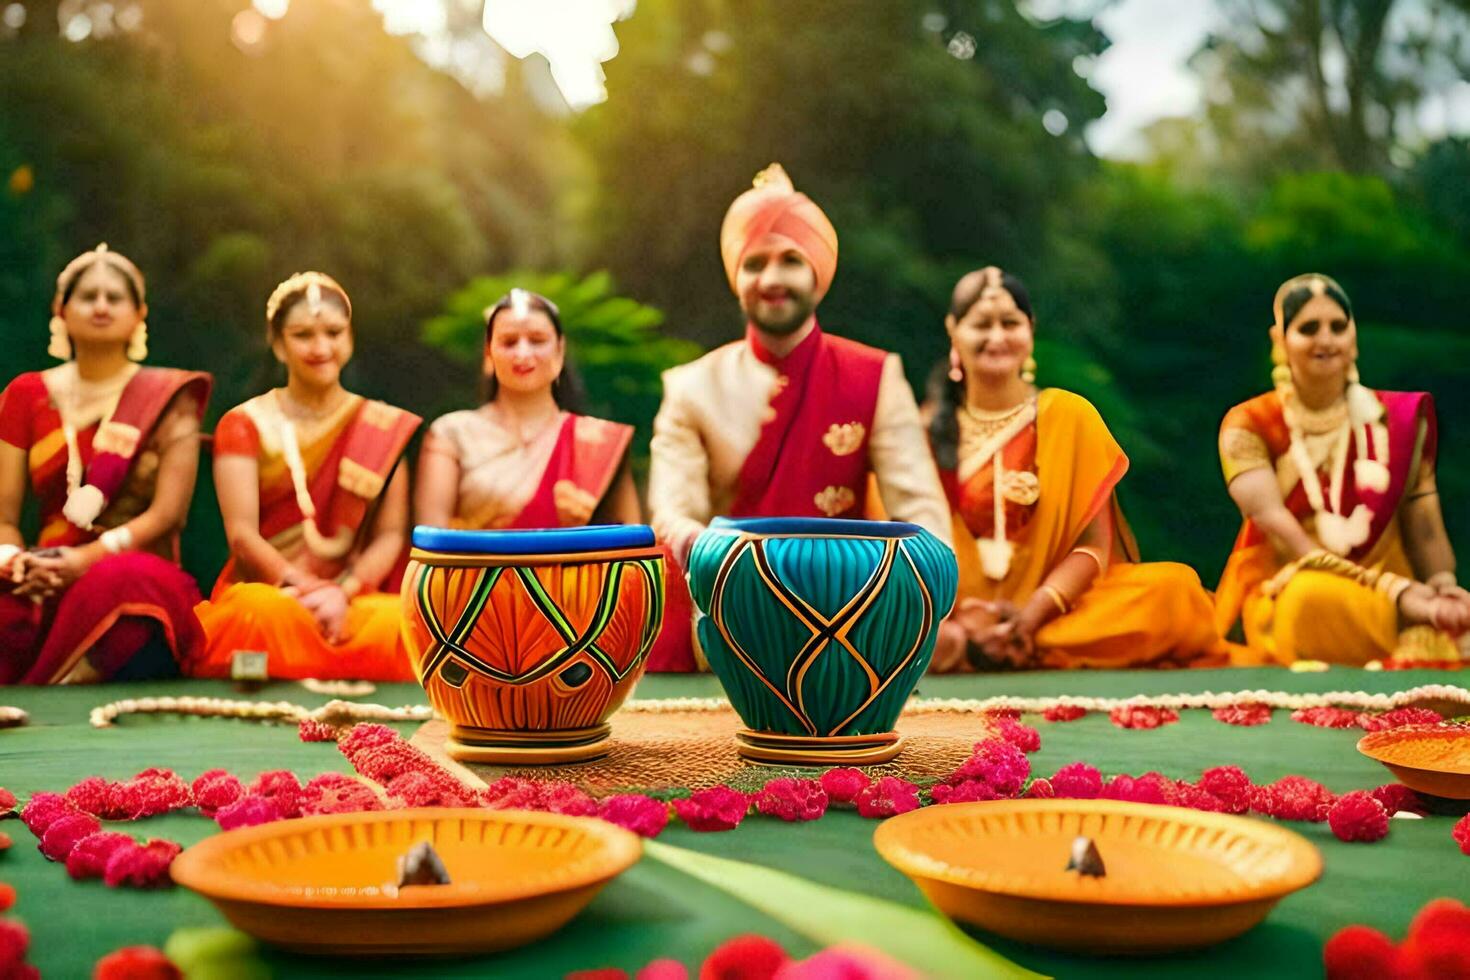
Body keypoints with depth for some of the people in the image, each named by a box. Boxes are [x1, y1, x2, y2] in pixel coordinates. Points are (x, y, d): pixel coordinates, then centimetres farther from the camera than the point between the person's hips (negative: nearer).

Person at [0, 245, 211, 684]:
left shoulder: (167, 397, 7)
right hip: (46, 586, 2)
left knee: (119, 580, -38)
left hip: (139, 575, -2)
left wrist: (88, 558, -19)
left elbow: (168, 513, -4)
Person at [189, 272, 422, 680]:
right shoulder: (245, 423, 8)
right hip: (263, 589, -1)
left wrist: (342, 592, -14)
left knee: (403, 620, -34)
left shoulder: (383, 427, 12)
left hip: (354, 598, 2)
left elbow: (391, 535, 4)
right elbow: (242, 534, -3)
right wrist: (310, 590, -19)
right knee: (266, 612, -39)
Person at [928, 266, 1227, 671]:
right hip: (955, 609, 0)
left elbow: (1094, 544, -1)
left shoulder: (1068, 414, 6)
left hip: (1058, 604, 0)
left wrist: (1033, 613, -18)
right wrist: (961, 616, -20)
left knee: (1174, 588, -26)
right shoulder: (928, 429, 7)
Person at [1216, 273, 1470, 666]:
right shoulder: (1248, 426, -1)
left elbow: (1423, 526, 8)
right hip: (1285, 598, 0)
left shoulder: (1400, 417, 9)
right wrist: (1393, 590, -25)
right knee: (1318, 596, -38)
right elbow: (1277, 527, -14)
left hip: (1385, 599, 1)